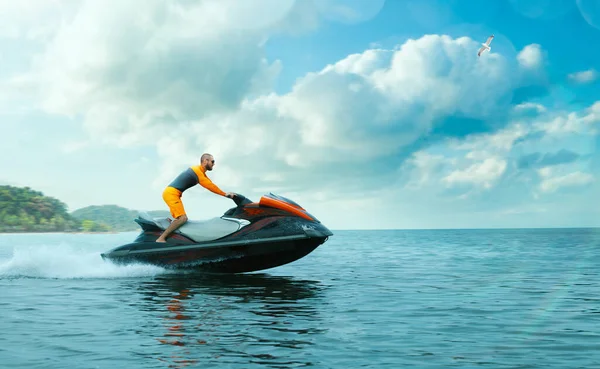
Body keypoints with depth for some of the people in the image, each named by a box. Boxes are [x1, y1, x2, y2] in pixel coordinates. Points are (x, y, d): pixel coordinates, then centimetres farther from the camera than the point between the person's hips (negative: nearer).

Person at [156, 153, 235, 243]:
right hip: (171, 193, -11)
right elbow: (210, 186, -15)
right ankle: (160, 239, -21)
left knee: (178, 219, 16)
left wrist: (225, 193, 10)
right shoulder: (197, 171, -15)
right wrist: (225, 194, -9)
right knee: (183, 218, -21)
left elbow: (210, 184, 16)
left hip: (171, 193, 11)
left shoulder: (199, 171, 16)